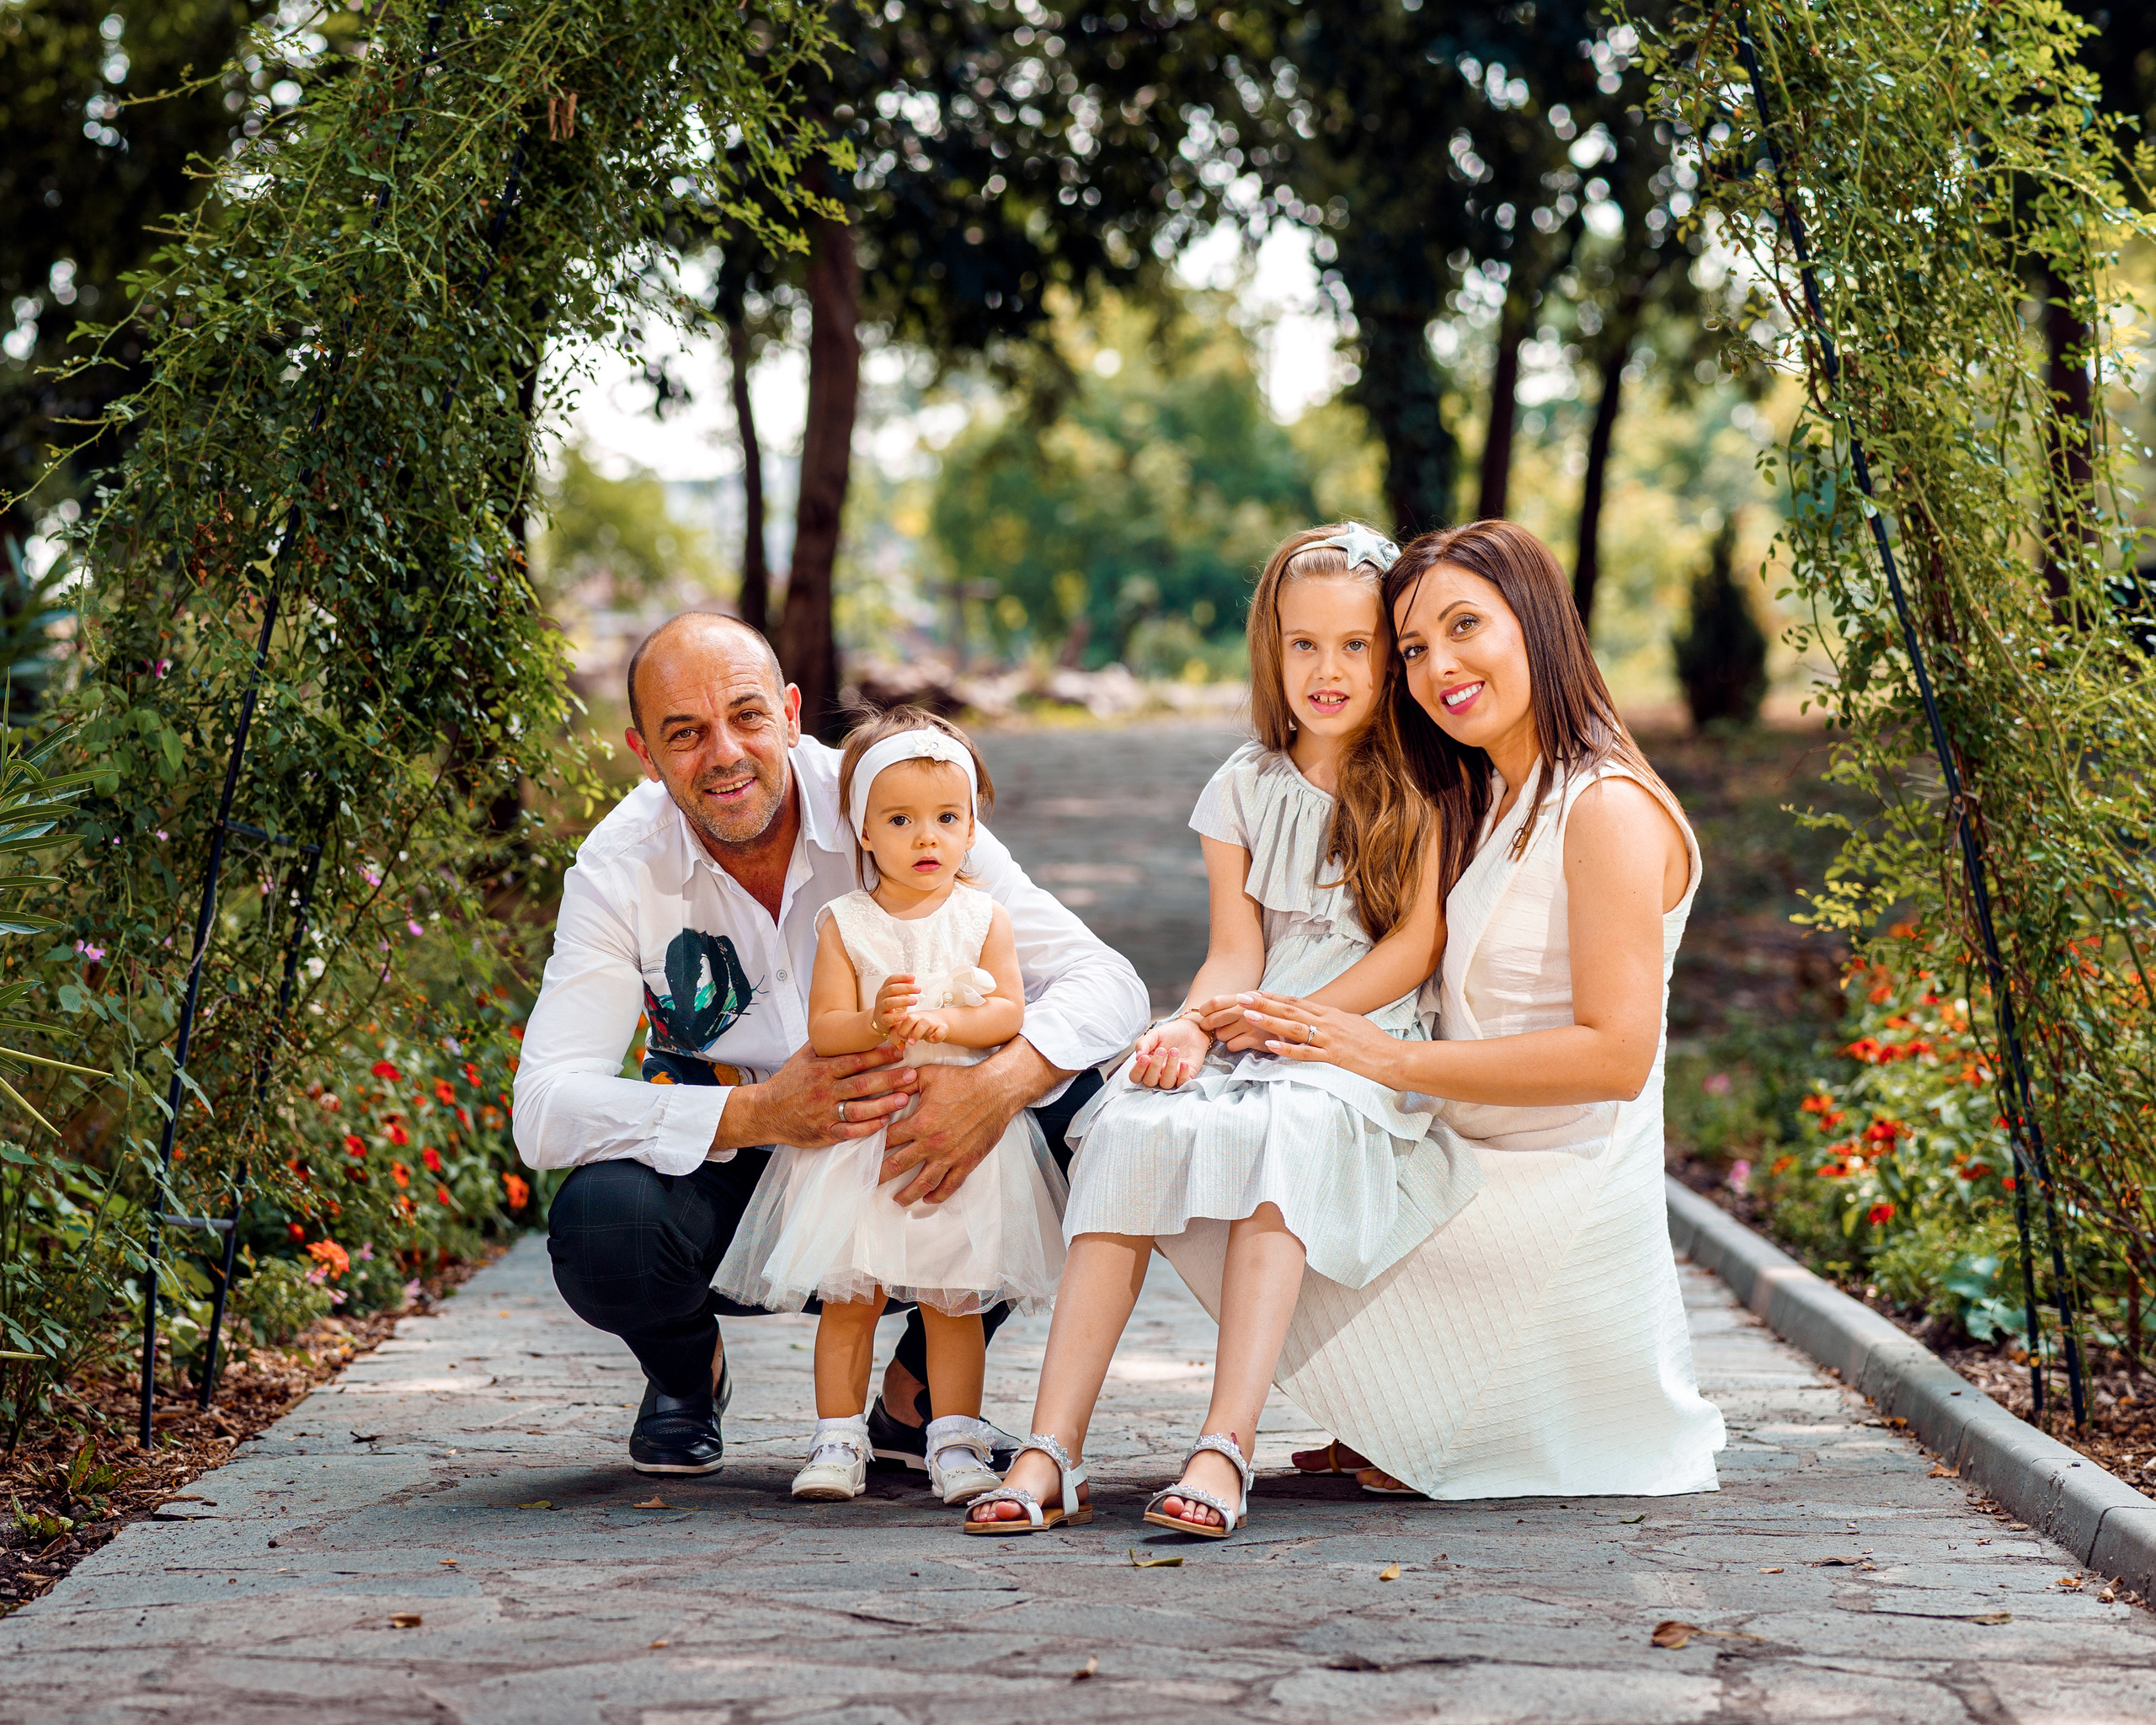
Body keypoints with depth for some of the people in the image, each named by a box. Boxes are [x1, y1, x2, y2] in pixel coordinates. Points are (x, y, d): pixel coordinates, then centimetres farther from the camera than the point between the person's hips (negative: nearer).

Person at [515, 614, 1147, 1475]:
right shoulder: (619, 869, -14)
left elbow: (1105, 981, -19)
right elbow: (545, 1110, -22)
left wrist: (1000, 1084, -42)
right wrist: (759, 1113, -37)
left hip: (906, 1153, 1)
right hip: (723, 1164, -1)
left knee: (1074, 1103, -26)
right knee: (599, 1222, -33)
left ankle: (917, 1391, -2)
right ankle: (688, 1366, 8)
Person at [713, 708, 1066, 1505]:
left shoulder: (984, 917, 3)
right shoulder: (843, 923, 1)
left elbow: (1009, 1012, -5)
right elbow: (822, 1029, -5)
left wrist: (941, 1021, -21)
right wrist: (875, 1025, -24)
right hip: (857, 1137, 0)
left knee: (952, 1298, 0)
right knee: (848, 1296, -1)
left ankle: (955, 1440, 7)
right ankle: (838, 1440, 8)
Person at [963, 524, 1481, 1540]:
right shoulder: (1244, 788, 14)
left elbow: (1417, 943, -3)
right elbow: (1235, 951, 7)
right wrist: (1194, 1029, -15)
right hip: (1253, 1040, 3)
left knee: (1282, 1132, -37)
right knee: (1134, 1132, -27)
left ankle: (1225, 1449, -43)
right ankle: (1052, 1452, -33)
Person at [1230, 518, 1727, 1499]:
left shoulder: (1610, 811, -18)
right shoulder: (1483, 804, 13)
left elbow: (1616, 1055, -25)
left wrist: (1394, 1060, -22)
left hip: (1557, 1198, -9)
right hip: (1465, 1162, 9)